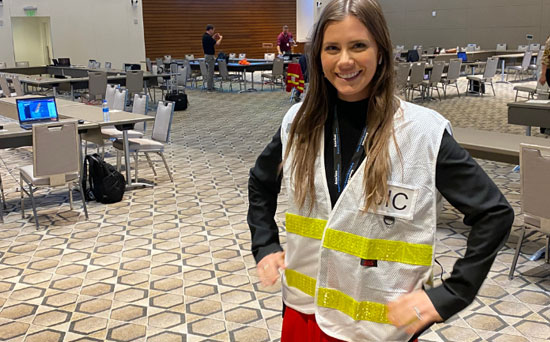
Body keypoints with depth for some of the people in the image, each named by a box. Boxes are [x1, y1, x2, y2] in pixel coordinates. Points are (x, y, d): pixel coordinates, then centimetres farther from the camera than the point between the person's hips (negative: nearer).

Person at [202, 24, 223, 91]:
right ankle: (209, 88, 0)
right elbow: (217, 43, -24)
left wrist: (214, 37, 15)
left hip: (208, 55, 10)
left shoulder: (205, 36, 8)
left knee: (211, 72, 17)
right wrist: (220, 38, -5)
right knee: (210, 72, -4)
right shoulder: (208, 37, -22)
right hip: (210, 56, -10)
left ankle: (211, 86, 23)